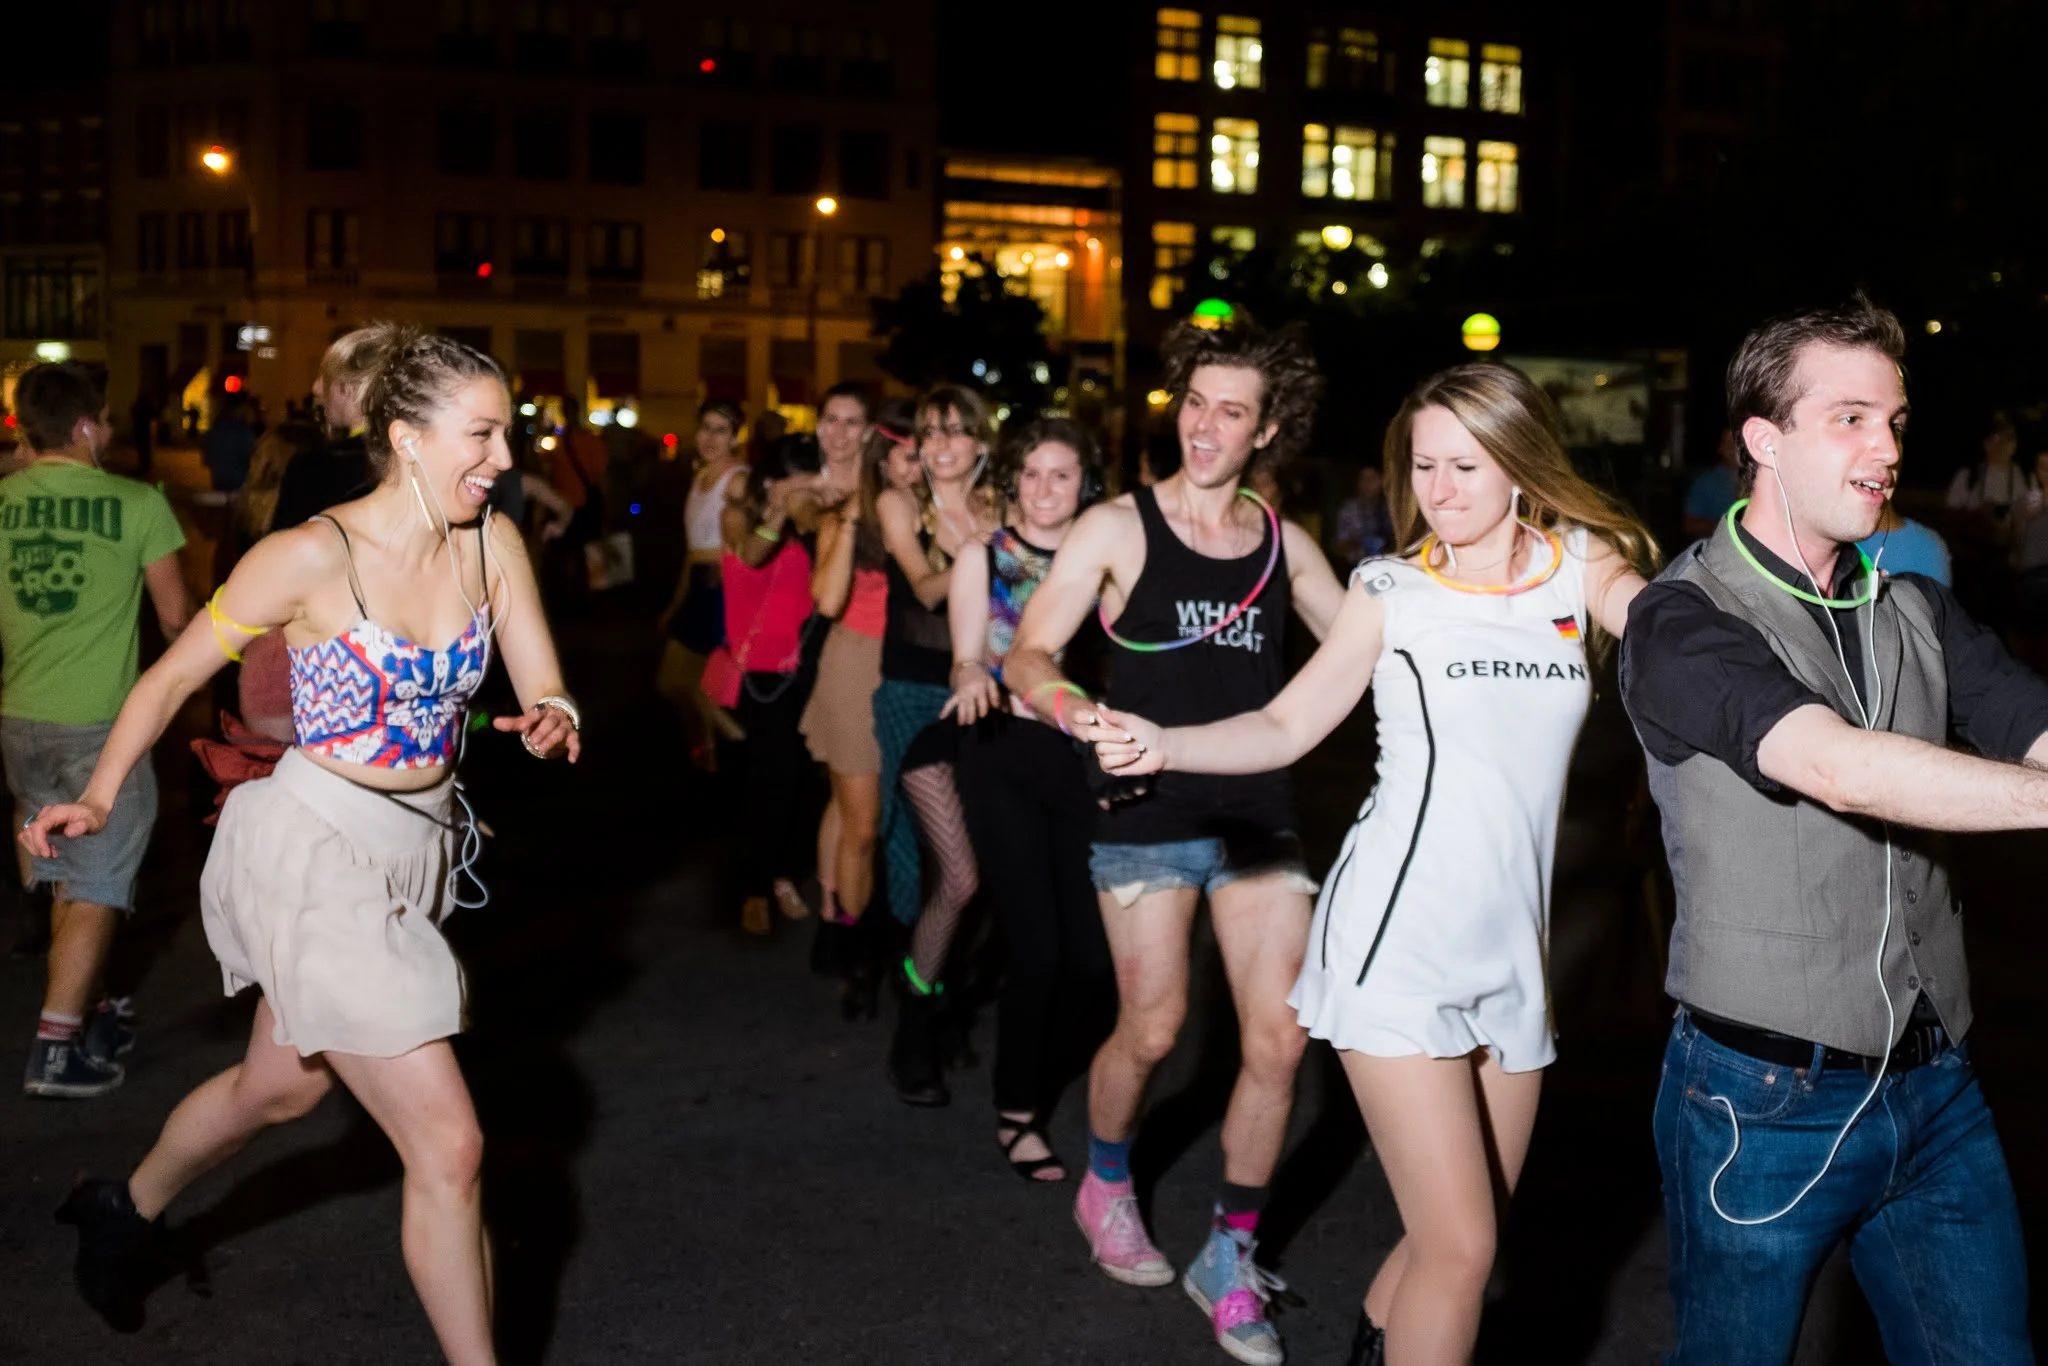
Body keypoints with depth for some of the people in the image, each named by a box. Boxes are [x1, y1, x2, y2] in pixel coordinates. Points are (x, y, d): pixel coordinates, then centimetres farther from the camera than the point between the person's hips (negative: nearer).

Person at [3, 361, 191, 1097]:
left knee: (68, 875, 19)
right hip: (100, 722, -5)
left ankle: (85, 1013, 29)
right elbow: (176, 619, -3)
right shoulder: (137, 504, -10)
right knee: (97, 885, 1)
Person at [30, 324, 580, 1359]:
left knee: (280, 1086, 28)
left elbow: (548, 699, 0)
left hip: (415, 850, 7)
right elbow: (174, 677, -7)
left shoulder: (493, 544, -4)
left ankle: (126, 1212, 57)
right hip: (317, 854, -7)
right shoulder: (312, 556, -18)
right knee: (447, 1145, -10)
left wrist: (551, 723, -23)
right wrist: (97, 798, -16)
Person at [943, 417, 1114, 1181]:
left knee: (1095, 952, -3)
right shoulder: (982, 561, 3)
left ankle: (1047, 1081, 24)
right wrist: (973, 677, -25)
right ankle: (1016, 1114, 8)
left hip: (1083, 757, 2)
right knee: (1036, 950, -9)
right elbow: (966, 662, -2)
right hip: (1004, 758, -2)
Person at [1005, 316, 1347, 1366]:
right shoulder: (1120, 528, -4)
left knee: (1279, 1037, -3)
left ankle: (1230, 1259, 15)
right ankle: (1106, 1186, 35)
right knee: (1151, 1030, 3)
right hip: (1148, 815, -3)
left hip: (1259, 815, 3)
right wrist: (1080, 711, -29)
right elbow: (1026, 658, -8)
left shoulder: (1286, 545, 7)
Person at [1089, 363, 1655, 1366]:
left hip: (1513, 948, 4)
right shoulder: (1394, 589, 2)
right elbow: (1284, 728, 3)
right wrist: (1160, 747, -13)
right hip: (1396, 943, -4)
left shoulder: (1584, 568, 7)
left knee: (1465, 1235, 15)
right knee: (1460, 1248, -9)